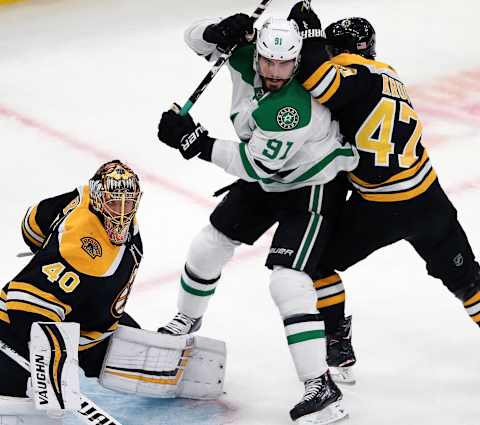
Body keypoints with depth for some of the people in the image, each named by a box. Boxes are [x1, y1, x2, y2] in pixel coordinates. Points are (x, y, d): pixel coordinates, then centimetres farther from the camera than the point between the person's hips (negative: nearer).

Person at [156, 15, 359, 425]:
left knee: (288, 281, -22)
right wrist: (217, 33, -27)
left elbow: (254, 166, -31)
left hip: (312, 187, -8)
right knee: (209, 245, 17)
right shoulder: (245, 55, -16)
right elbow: (196, 39, -4)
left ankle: (322, 388, -19)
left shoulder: (292, 109, -37)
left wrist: (194, 140, -30)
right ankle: (187, 321, 46)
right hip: (266, 179, 8)